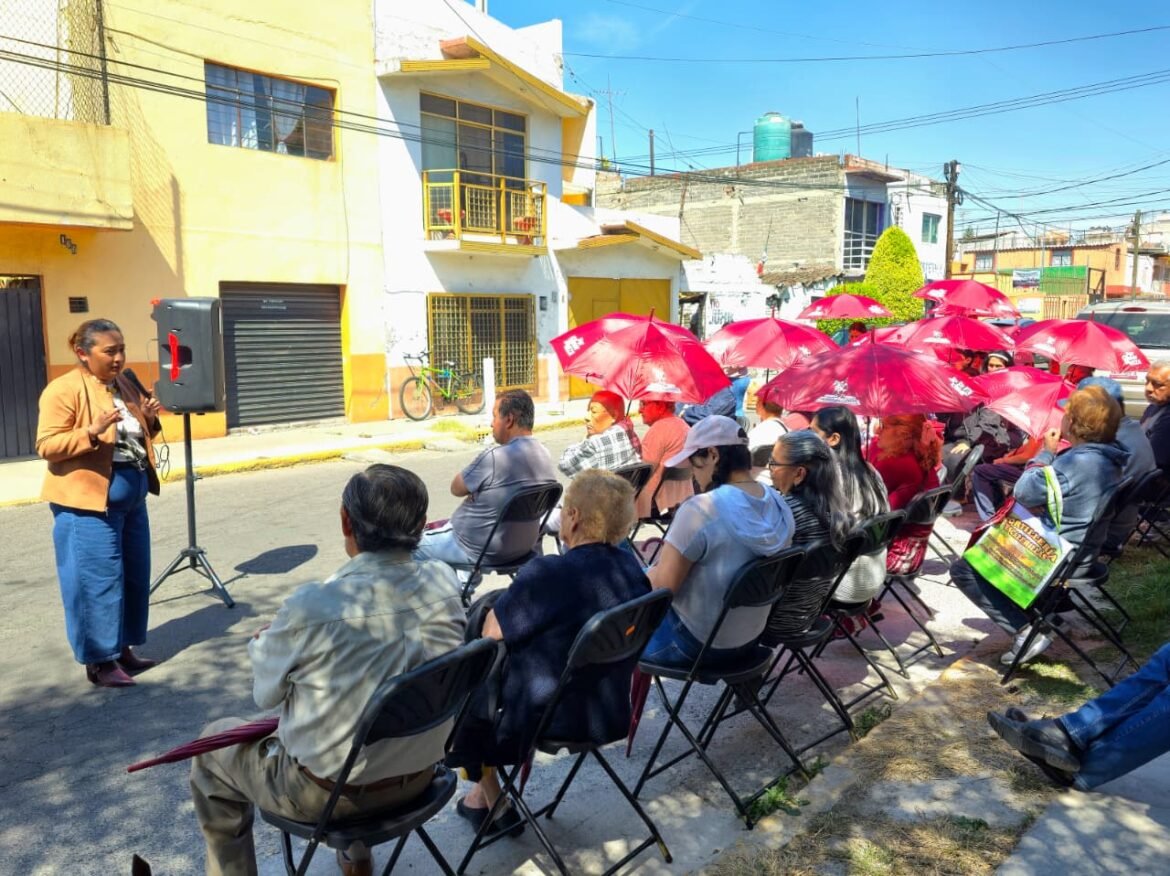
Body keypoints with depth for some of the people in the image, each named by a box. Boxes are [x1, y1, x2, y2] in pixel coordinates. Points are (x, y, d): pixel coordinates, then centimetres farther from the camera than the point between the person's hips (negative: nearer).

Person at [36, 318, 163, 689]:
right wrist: (92, 432, -28)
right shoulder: (63, 390, -10)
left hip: (131, 495, 8)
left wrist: (149, 420, 3)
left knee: (134, 576, 13)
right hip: (89, 500, -8)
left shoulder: (126, 385, 13)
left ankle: (123, 649, 26)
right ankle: (99, 661, 10)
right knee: (99, 581, -2)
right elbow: (46, 446, -15)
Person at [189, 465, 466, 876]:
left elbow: (266, 695, -9)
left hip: (328, 791, -4)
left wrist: (262, 643, 11)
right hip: (419, 776, 5)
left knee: (213, 744, 20)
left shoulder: (312, 607, -28)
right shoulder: (445, 583, -15)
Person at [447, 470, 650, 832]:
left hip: (552, 720, -7)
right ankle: (484, 792, 36)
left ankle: (493, 801, 33)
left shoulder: (548, 573, -26)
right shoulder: (631, 566, -4)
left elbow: (492, 632, -16)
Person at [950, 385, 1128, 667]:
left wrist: (1046, 452, -9)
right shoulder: (1109, 458, 1)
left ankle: (1025, 630, -8)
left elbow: (1023, 493, -18)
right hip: (1081, 552, 10)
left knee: (963, 569, -4)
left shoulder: (1076, 462, -29)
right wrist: (1053, 454, 3)